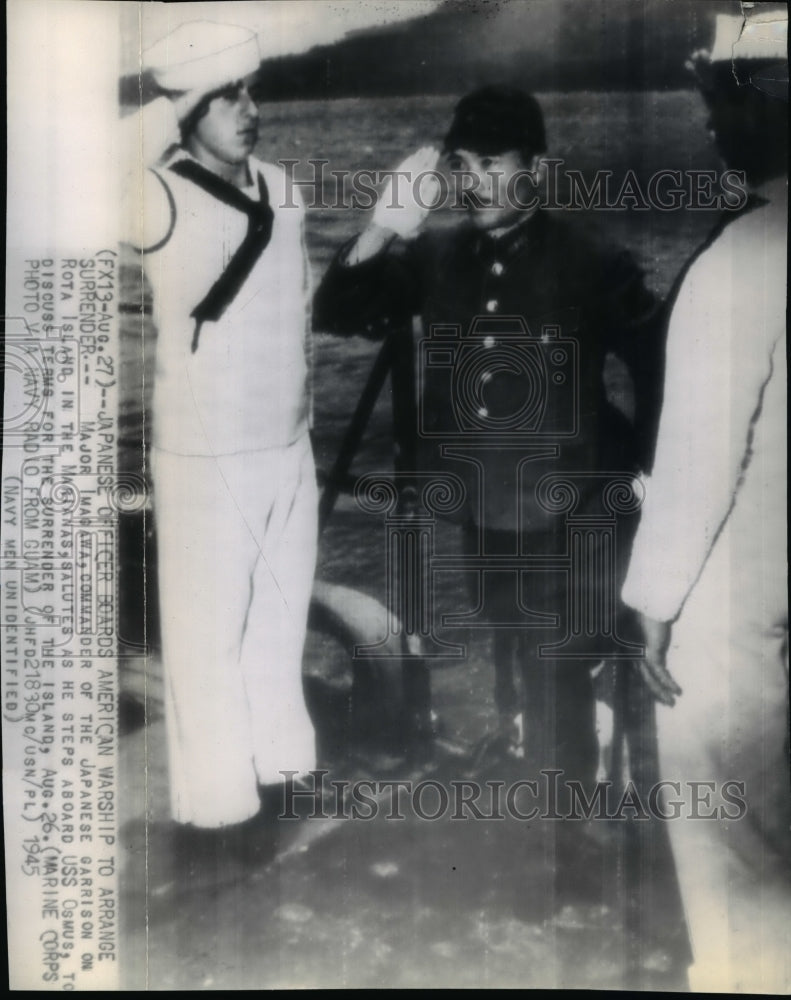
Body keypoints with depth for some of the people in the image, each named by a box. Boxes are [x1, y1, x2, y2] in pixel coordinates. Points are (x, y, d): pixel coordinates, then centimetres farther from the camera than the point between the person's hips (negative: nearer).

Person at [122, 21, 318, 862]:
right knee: (209, 635, 6)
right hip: (206, 458, -6)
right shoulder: (163, 202, -13)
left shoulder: (280, 187, 5)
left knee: (280, 617, 19)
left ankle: (280, 759, 38)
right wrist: (162, 120, -21)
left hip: (289, 447, 6)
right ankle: (215, 799, 23)